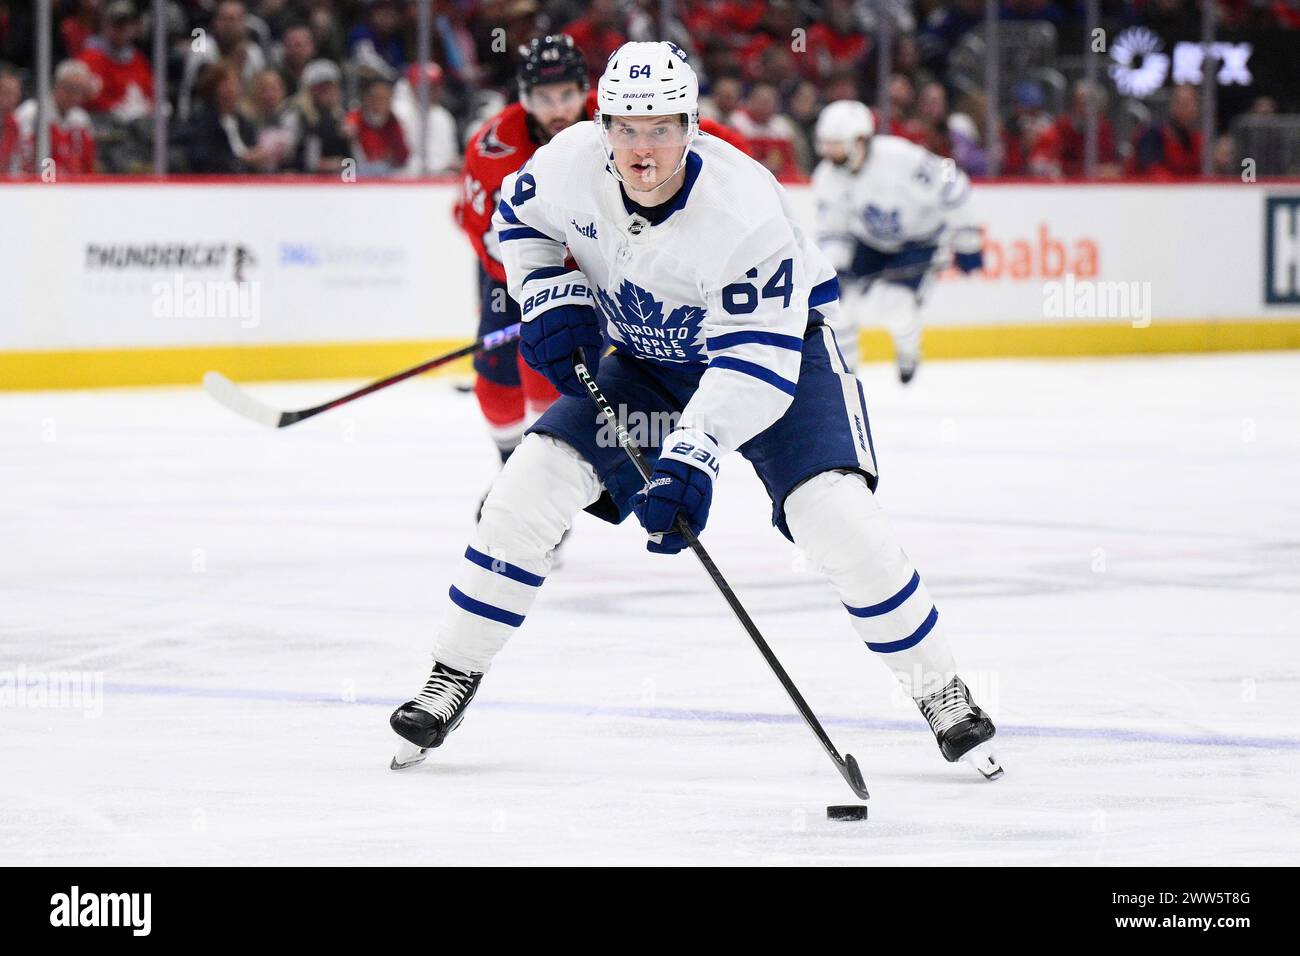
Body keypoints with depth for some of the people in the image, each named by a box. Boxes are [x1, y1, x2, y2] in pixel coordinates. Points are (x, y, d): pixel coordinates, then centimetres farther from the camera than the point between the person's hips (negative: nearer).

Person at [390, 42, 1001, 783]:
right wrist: (553, 297, -13)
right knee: (531, 486, -9)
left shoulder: (747, 207, -35)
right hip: (642, 355, 4)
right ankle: (453, 680, 5)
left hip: (778, 339, -4)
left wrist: (694, 455, -48)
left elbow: (758, 357, -37)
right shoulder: (572, 164, -21)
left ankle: (942, 693, -6)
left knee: (834, 514, -23)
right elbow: (520, 215, 3)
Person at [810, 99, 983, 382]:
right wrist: (833, 266, -25)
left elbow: (950, 187, -25)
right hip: (869, 239, 5)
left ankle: (908, 353, 13)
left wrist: (966, 240, -18)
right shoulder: (827, 178, -15)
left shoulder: (900, 157, -34)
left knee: (896, 300, -19)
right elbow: (831, 231, -6)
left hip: (919, 237, -5)